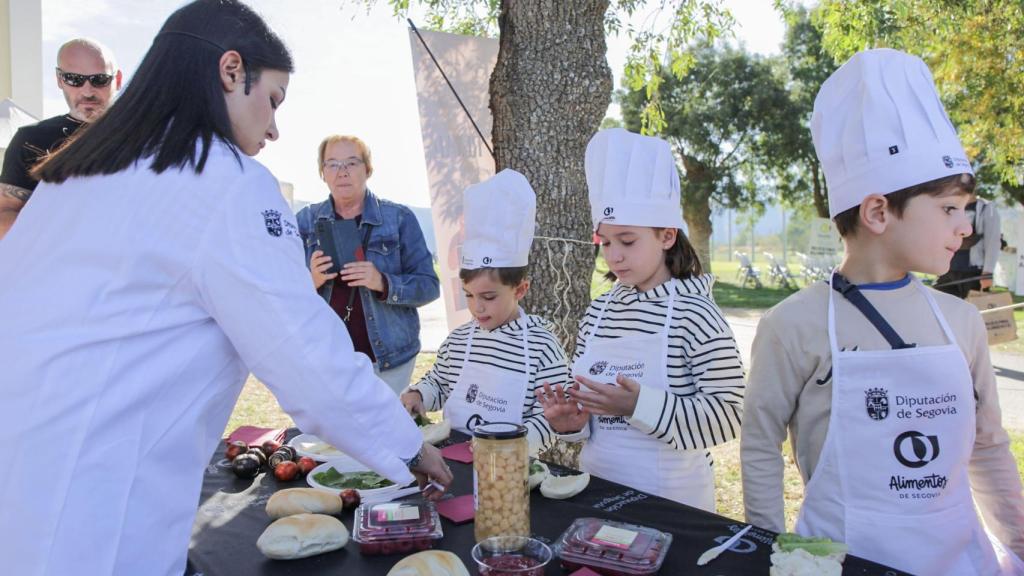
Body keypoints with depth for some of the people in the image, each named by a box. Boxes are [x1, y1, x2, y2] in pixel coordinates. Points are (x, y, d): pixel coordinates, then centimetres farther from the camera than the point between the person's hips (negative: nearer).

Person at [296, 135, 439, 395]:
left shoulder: (398, 218, -4)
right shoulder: (305, 221, 2)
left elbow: (429, 285, -6)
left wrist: (383, 283, -23)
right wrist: (310, 282, -18)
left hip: (387, 358, -1)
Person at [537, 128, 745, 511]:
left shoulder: (695, 313, -14)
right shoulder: (597, 312, 2)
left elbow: (729, 415, -19)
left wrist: (640, 406, -28)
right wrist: (570, 422, -9)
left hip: (672, 501, -5)